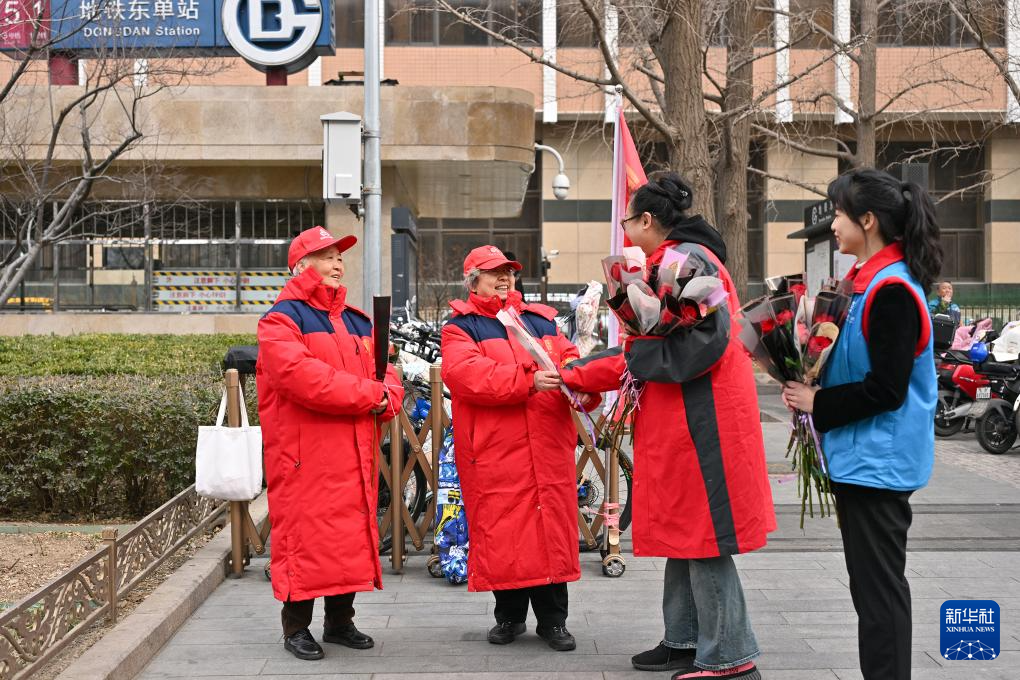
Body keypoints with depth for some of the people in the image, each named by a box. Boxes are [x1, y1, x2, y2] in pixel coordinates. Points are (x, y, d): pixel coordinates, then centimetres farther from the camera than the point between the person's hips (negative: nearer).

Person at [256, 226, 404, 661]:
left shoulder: (358, 321, 18)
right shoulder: (283, 318, -5)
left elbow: (385, 376, 14)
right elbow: (299, 375, -21)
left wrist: (387, 398, -11)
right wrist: (367, 394, -17)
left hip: (354, 454, 7)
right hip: (305, 455, -7)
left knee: (352, 535, 11)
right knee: (305, 536, -3)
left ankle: (340, 621, 25)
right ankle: (296, 628, 10)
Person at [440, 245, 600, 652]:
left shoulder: (541, 321, 18)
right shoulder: (461, 328, 4)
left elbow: (569, 363, 10)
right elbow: (465, 373, -15)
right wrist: (528, 381, -23)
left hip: (549, 450, 3)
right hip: (493, 453, -3)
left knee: (551, 528, 4)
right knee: (501, 533, 3)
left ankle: (553, 619, 16)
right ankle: (509, 615, 21)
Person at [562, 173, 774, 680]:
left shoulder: (685, 260, -13)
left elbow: (705, 339, -24)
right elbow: (642, 352, 22)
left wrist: (643, 359, -12)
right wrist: (574, 377, 20)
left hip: (699, 419, -10)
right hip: (682, 417, 10)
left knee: (701, 534, -6)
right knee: (684, 530, 15)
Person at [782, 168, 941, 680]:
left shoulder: (891, 291, -19)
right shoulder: (871, 281, 11)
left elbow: (886, 389, -22)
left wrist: (818, 402, -13)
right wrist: (814, 391, 5)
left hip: (878, 461, -10)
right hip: (866, 457, 10)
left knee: (878, 586, -3)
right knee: (874, 584, 17)